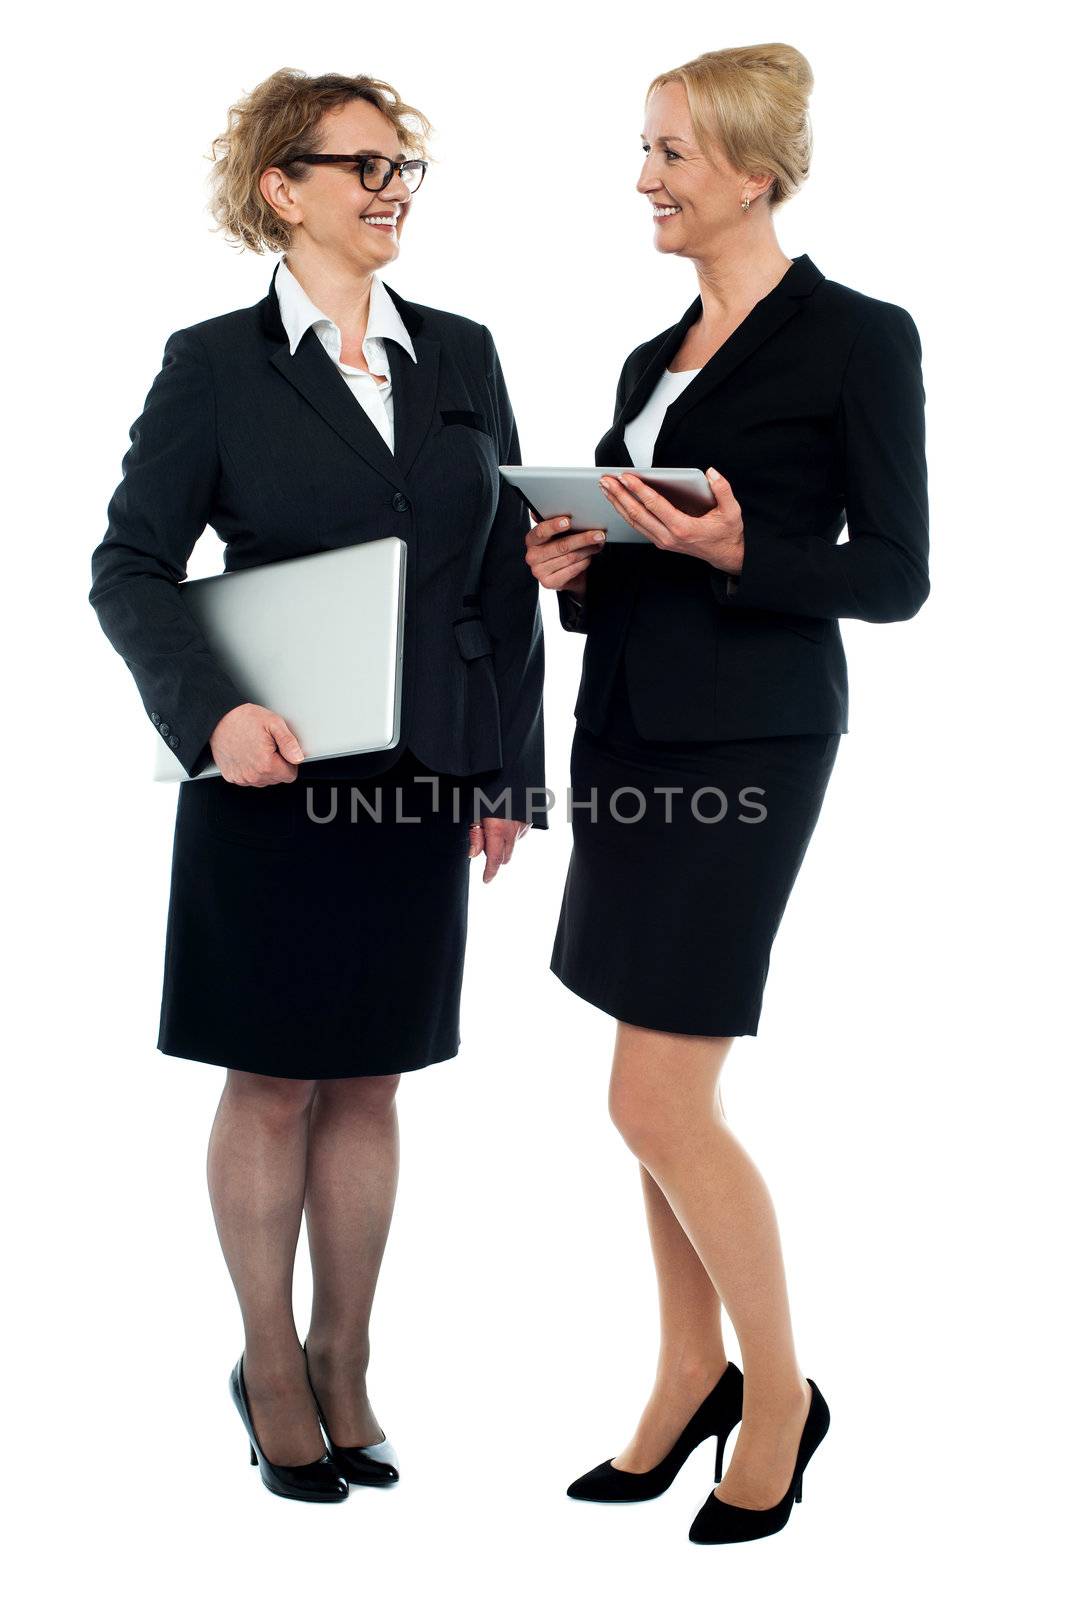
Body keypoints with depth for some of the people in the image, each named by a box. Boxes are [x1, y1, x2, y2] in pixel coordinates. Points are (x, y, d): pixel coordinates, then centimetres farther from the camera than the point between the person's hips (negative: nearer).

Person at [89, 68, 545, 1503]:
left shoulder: (462, 353, 9)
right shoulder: (214, 363, -2)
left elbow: (510, 571, 9)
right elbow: (131, 566, -3)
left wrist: (510, 774, 5)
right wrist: (211, 711, -20)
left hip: (423, 784, 4)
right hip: (274, 781, -3)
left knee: (369, 1081, 12)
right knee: (272, 1083, 8)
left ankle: (345, 1366, 25)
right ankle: (272, 1368, 24)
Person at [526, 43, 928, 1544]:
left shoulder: (857, 336, -6)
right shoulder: (655, 356, 15)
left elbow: (893, 576, -7)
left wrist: (733, 552, -21)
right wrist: (577, 569, -1)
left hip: (747, 741, -7)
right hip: (629, 730, 7)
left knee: (657, 1100, -7)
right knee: (668, 1096, 13)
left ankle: (781, 1391, 15)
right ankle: (693, 1375, 29)